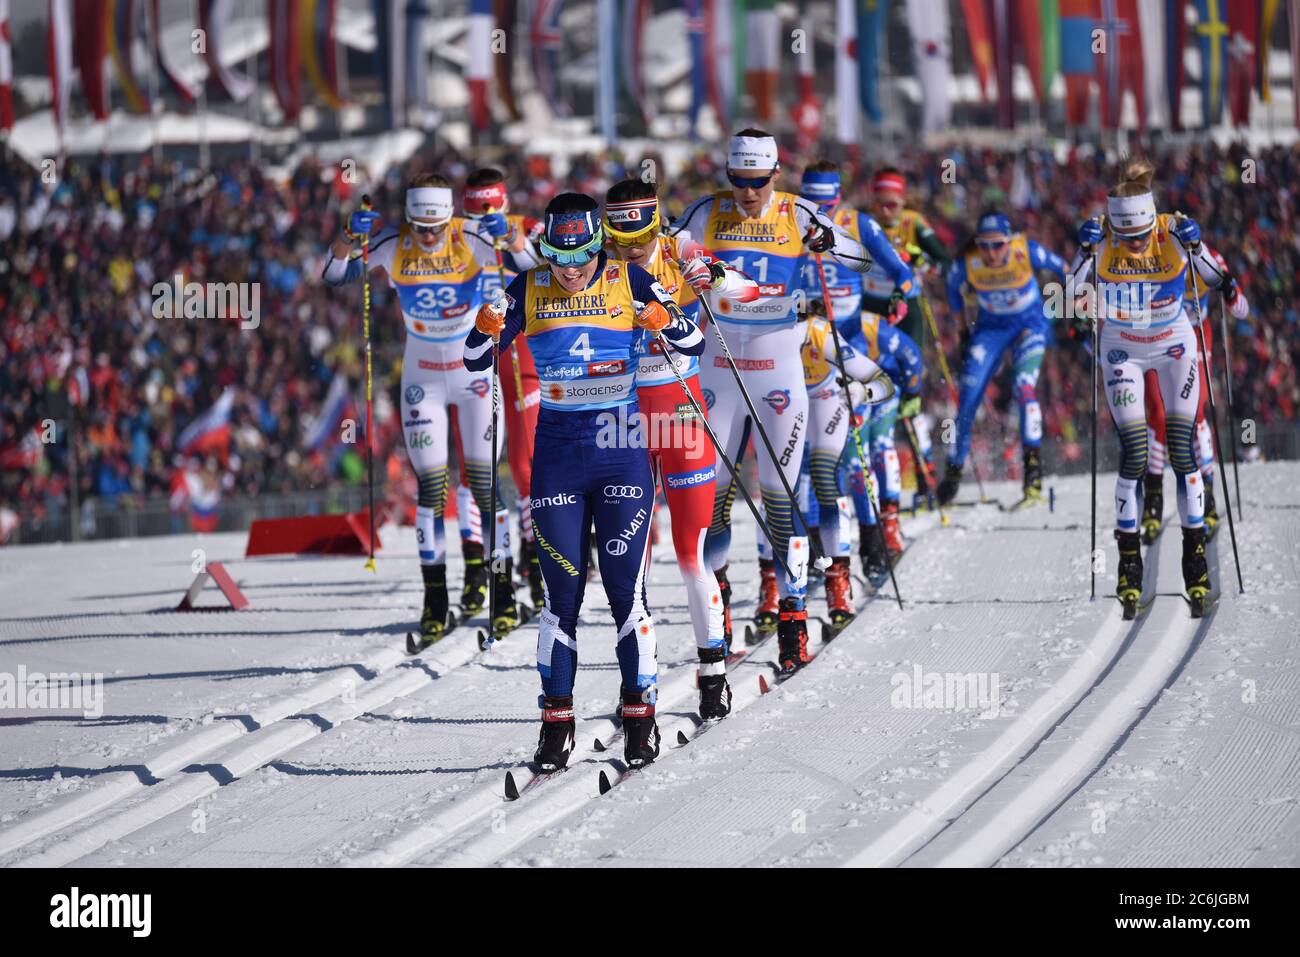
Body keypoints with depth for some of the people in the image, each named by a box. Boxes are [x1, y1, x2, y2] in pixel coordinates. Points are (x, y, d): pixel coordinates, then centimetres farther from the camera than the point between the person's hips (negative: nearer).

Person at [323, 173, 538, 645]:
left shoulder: (469, 238, -17)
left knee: (484, 480, -4)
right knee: (430, 485, 0)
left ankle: (503, 589, 4)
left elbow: (527, 265, -19)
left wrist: (506, 236, -38)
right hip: (422, 377, 1)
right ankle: (435, 597, 5)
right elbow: (335, 275, -10)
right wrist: (350, 236, -28)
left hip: (476, 374, -1)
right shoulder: (393, 244, -13)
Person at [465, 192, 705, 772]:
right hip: (557, 454, 1)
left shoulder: (628, 283, -2)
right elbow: (476, 361, 3)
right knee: (561, 592, 1)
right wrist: (487, 328, -19)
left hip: (621, 449, -1)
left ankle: (639, 713, 7)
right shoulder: (528, 290, 1)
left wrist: (663, 319, -22)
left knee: (626, 588, -3)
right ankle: (556, 720, 7)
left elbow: (695, 344, -1)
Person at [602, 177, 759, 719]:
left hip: (680, 408, -2)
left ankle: (714, 673, 6)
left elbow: (750, 291, -14)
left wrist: (716, 277, -33)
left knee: (691, 552, -3)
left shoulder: (681, 262, -8)